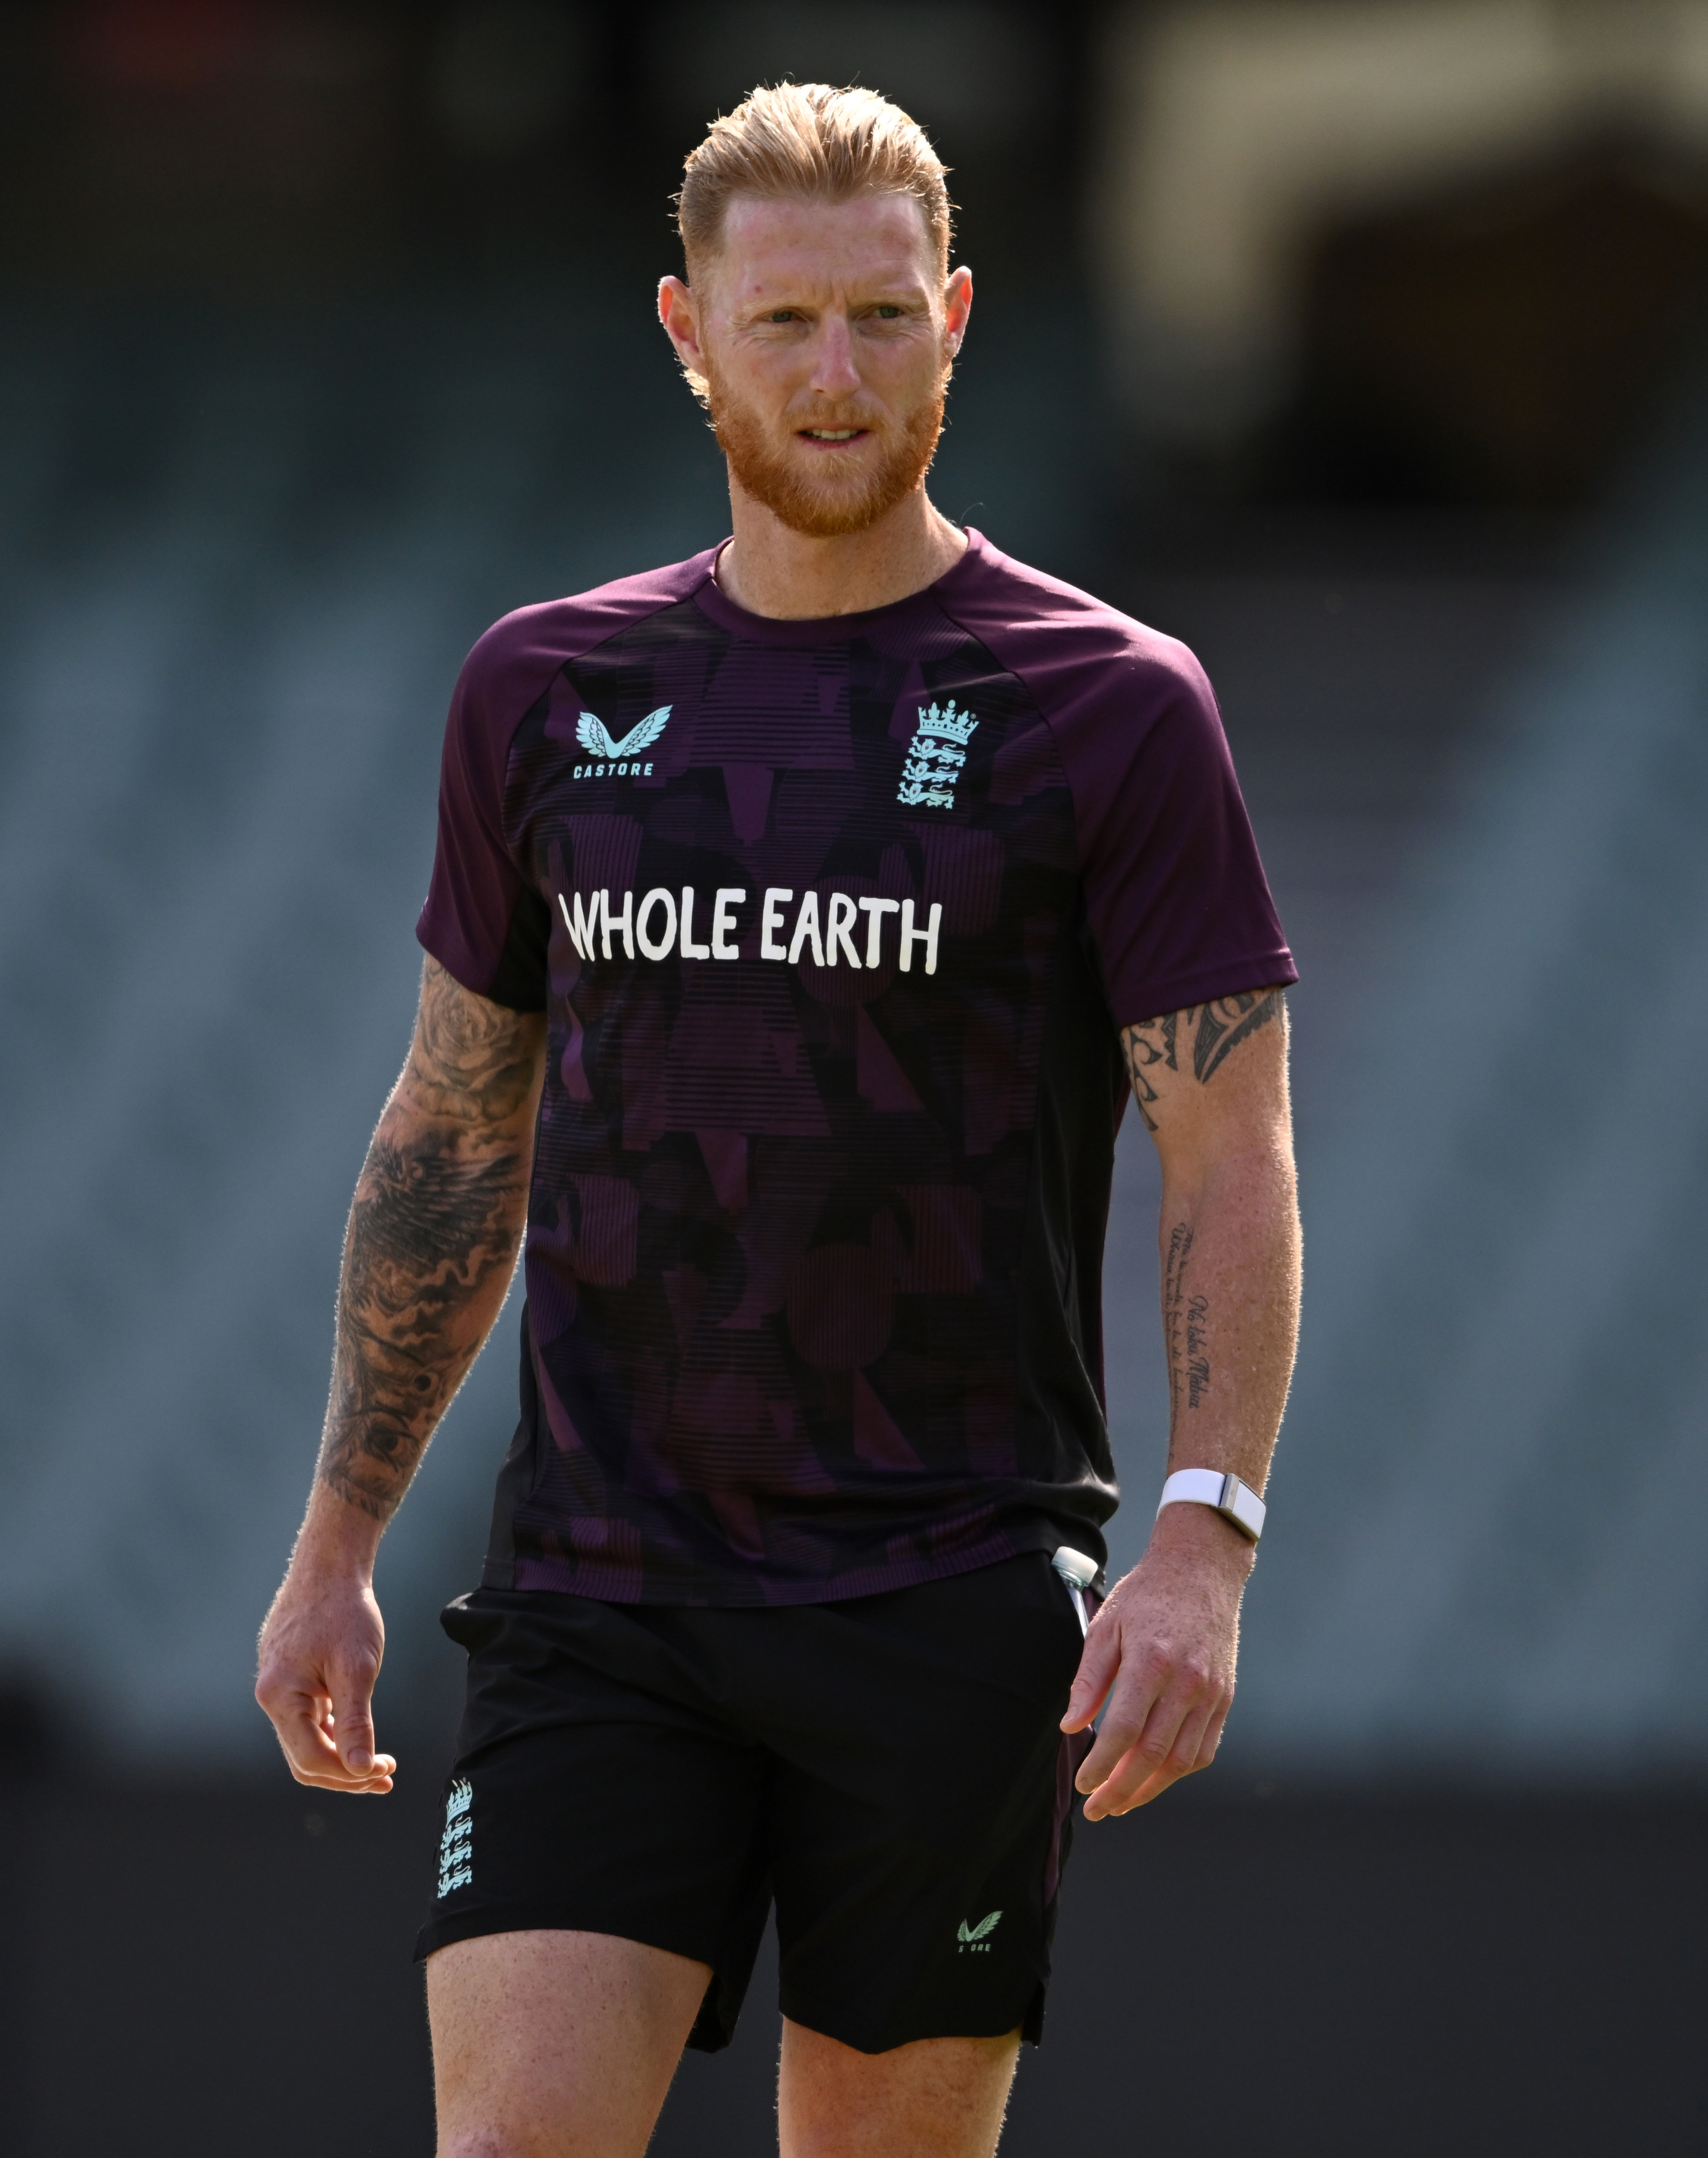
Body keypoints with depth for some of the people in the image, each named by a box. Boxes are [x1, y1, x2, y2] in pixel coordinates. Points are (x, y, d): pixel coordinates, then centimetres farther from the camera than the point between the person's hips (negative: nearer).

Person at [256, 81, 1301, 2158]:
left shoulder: (1110, 707, -1)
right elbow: (451, 1140, 18)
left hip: (949, 1599, -2)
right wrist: (335, 1544, 16)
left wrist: (1204, 1542, -18)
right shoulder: (548, 693, 10)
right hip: (594, 1590, 2)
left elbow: (1231, 1167, -4)